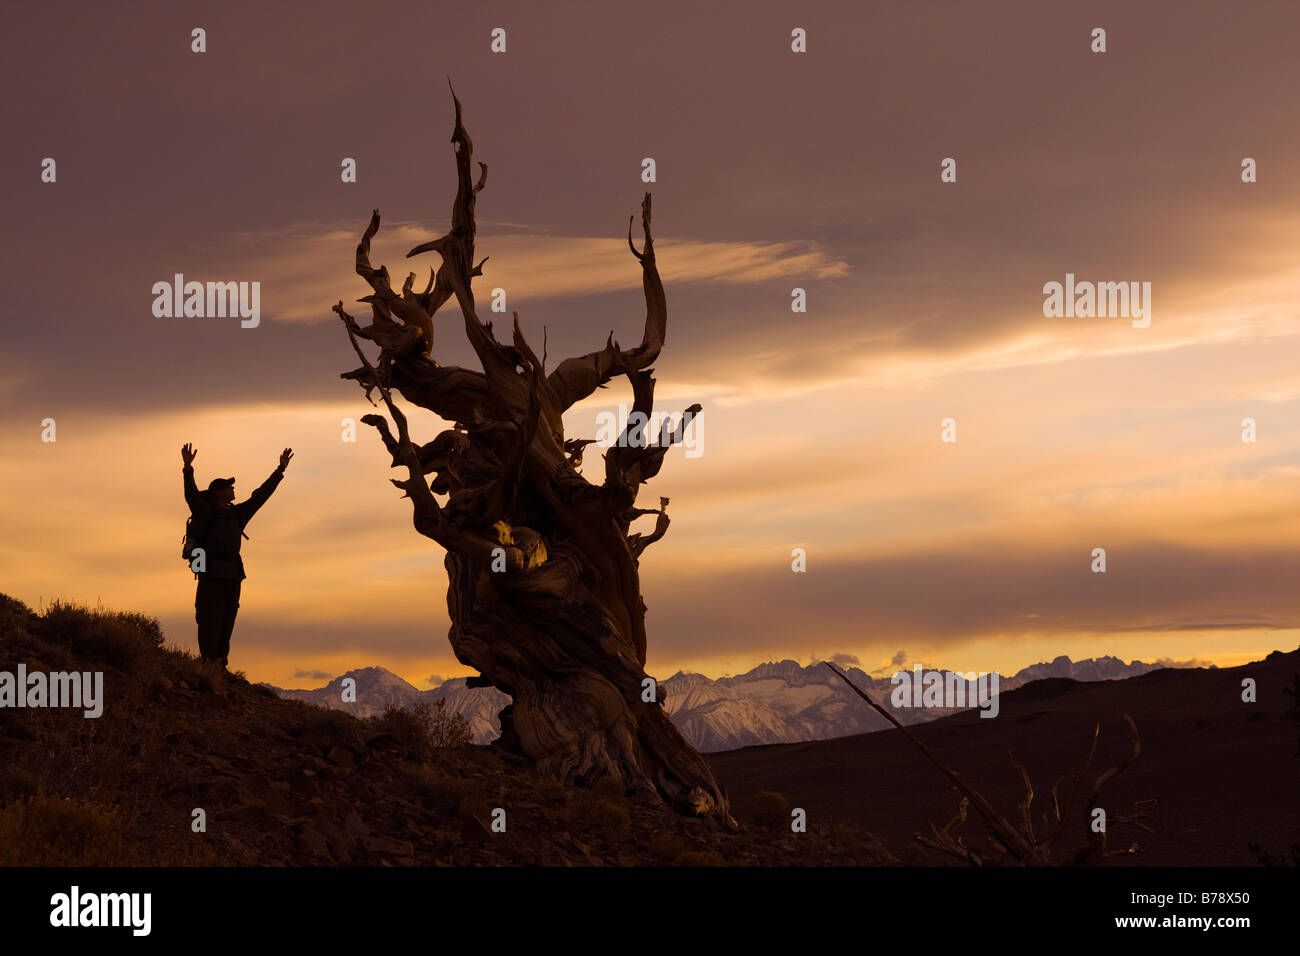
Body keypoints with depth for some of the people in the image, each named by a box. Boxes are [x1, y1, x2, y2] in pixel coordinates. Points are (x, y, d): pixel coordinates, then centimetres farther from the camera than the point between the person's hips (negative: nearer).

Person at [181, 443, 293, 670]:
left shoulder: (237, 513, 18)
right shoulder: (206, 512, -1)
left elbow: (260, 496, 22)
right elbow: (191, 494, -18)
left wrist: (280, 470, 23)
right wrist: (188, 468, -34)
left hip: (232, 576, 6)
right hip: (211, 575, -6)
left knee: (227, 622, 4)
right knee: (210, 621, -9)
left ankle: (220, 667, 8)